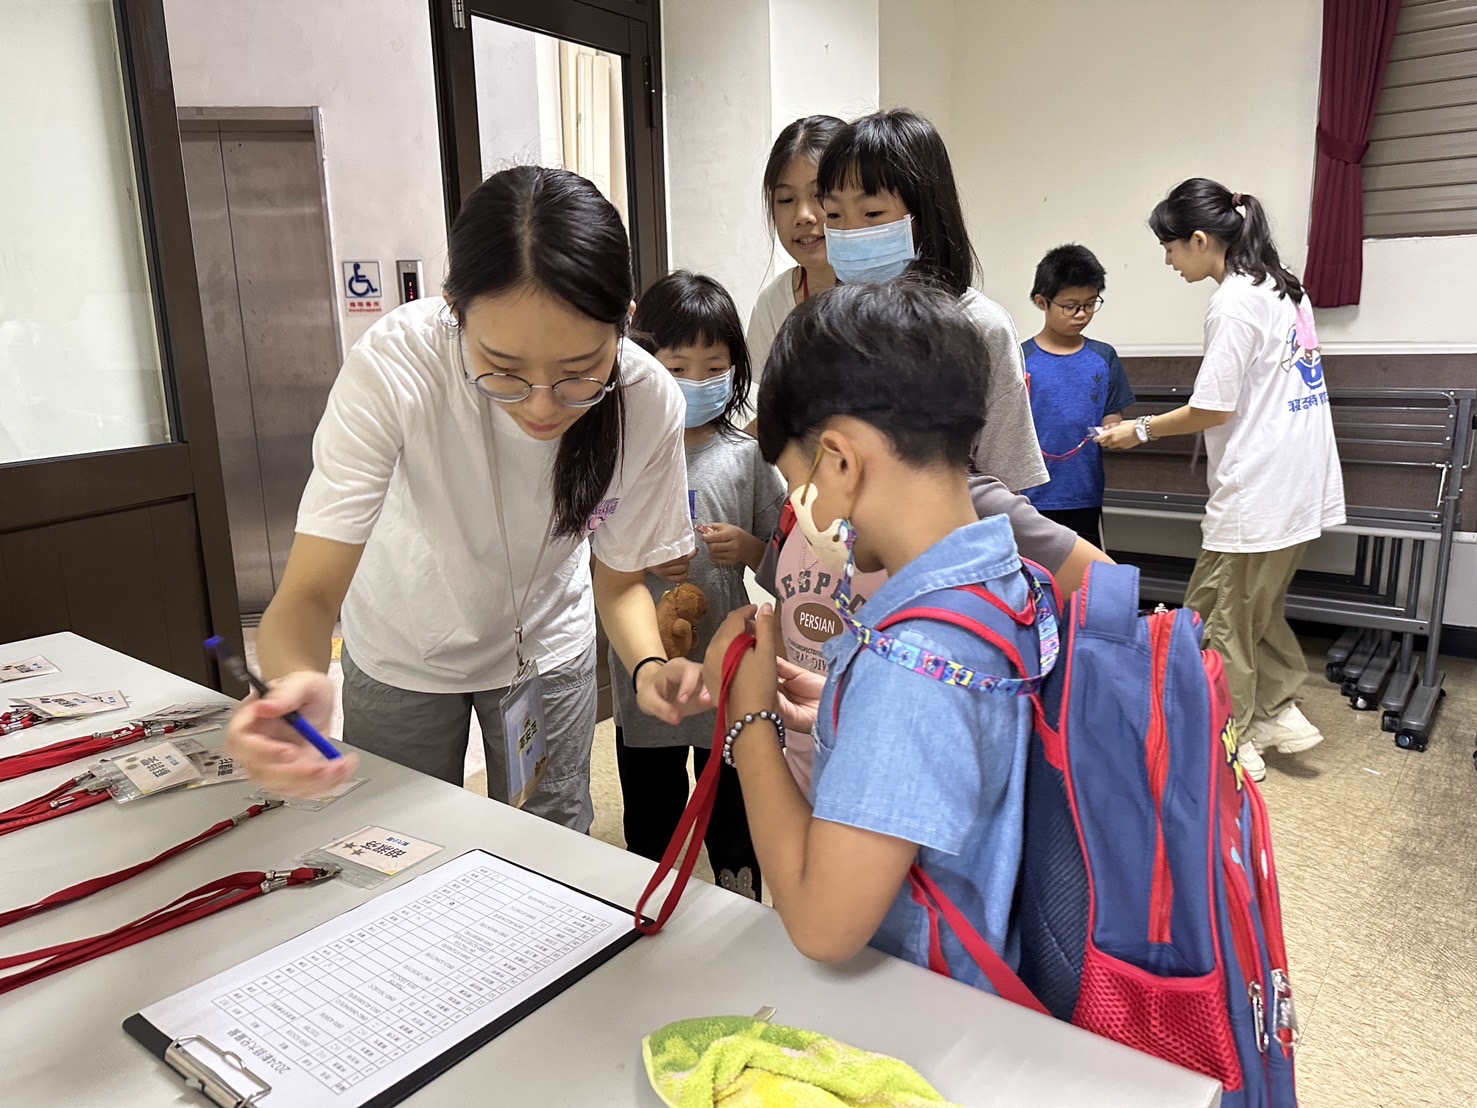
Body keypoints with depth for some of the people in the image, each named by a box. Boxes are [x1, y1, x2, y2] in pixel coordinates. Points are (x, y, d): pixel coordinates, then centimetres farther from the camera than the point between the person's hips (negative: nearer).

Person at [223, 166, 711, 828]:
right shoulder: (394, 364, -35)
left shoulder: (648, 402, -29)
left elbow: (619, 579, -13)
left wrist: (648, 665, -34)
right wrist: (295, 681, -54)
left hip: (547, 646, 1)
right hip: (403, 653, 0)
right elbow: (311, 591, -32)